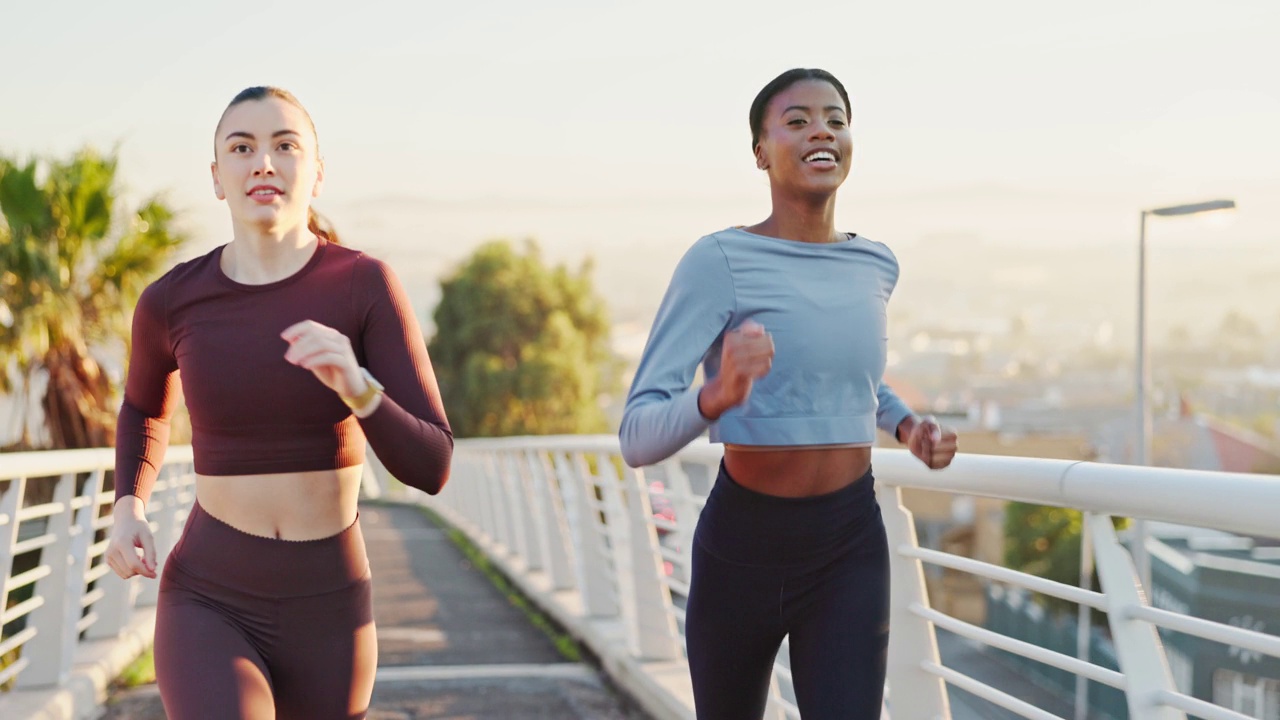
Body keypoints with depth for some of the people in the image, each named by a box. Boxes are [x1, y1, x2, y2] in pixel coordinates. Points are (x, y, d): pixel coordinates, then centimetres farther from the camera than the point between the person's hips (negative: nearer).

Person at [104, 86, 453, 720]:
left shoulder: (368, 285, -8)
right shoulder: (171, 300, -3)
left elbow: (430, 467, -13)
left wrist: (355, 384, -33)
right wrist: (127, 512, 2)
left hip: (325, 617, 1)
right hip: (209, 612, -1)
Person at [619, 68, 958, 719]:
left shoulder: (875, 265, 3)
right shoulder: (721, 261, -15)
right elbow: (638, 437, -21)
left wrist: (906, 425, 6)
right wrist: (717, 396, -41)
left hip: (852, 548, 3)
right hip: (742, 543, -3)